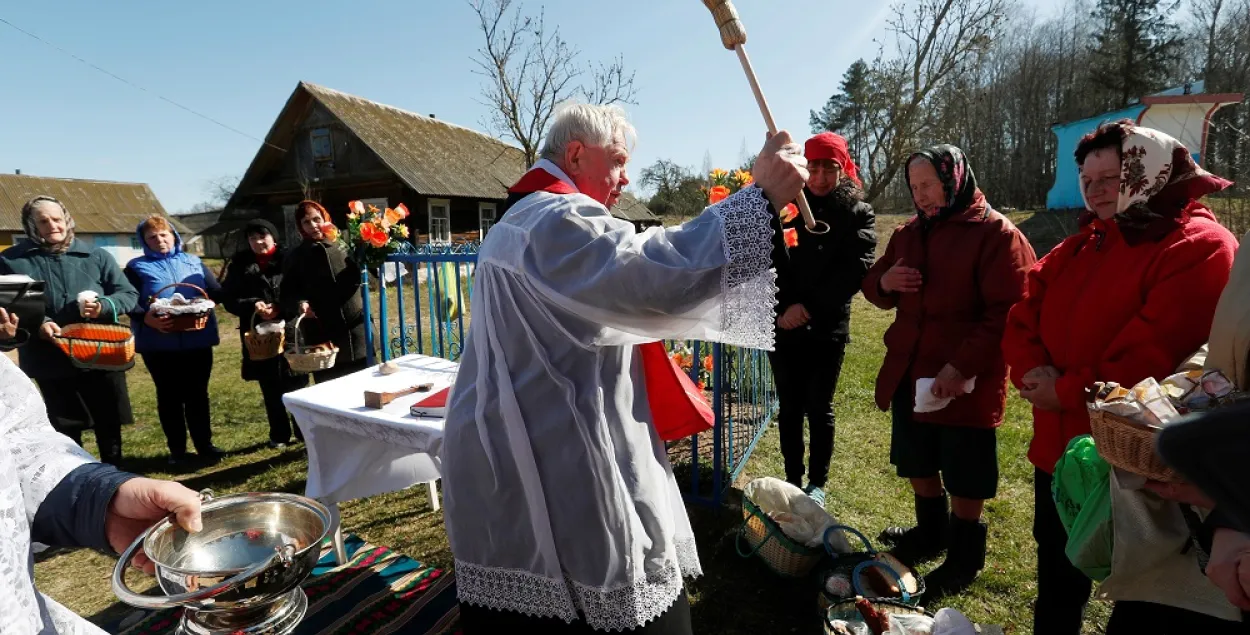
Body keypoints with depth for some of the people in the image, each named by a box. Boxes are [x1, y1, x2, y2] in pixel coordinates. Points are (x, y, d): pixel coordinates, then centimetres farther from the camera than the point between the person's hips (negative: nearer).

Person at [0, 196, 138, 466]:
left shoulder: (97, 256, 4)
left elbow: (129, 295, 2)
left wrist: (103, 306, -18)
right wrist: (36, 324, -19)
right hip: (51, 363, 0)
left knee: (109, 424, 10)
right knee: (65, 431, 11)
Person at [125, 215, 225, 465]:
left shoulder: (194, 262, 12)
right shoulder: (137, 267, 5)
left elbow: (216, 291, 4)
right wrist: (145, 318, -24)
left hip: (197, 340, 2)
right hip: (159, 344, -2)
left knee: (198, 394, 10)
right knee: (169, 396, 8)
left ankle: (204, 444, 21)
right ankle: (177, 450, 18)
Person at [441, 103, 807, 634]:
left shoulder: (511, 227, 19)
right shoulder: (562, 219, -15)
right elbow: (655, 273, -34)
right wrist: (761, 195, -28)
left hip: (498, 457, 10)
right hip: (561, 465, -10)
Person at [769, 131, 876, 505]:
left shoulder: (859, 213, 2)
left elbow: (857, 270, -10)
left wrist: (809, 306, -16)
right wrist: (783, 307, -18)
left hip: (828, 328, -1)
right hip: (784, 326, 1)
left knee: (819, 409, 7)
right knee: (789, 408, 9)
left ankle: (817, 483, 25)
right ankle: (792, 480, 26)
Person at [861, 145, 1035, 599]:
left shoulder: (996, 234, -11)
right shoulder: (909, 232, 9)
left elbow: (1007, 313, -17)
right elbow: (875, 290, 15)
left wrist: (962, 366, -23)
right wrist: (883, 281, -9)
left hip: (964, 382, -6)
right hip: (909, 372, 7)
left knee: (964, 480, 8)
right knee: (919, 465, 20)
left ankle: (964, 561, 28)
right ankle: (931, 533, 42)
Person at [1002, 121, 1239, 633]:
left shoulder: (1201, 248, -13)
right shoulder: (1082, 246, 10)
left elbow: (1152, 355, -23)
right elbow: (1023, 318, 5)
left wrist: (1066, 391, -16)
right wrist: (1033, 371, -12)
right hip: (1060, 447, 7)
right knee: (1056, 582, 23)